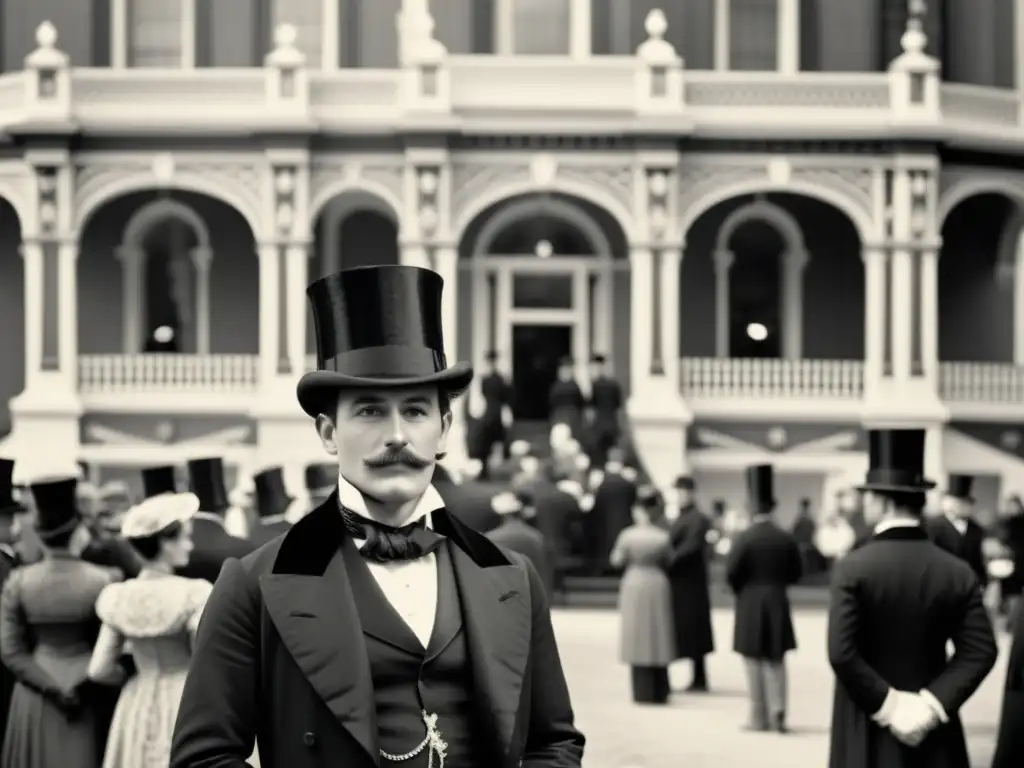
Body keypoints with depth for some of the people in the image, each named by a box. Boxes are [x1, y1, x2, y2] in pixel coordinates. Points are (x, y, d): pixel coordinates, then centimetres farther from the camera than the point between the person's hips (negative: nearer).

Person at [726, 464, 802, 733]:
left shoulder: (745, 538, -13)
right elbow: (795, 573, 6)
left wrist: (744, 590, 5)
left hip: (750, 607, -4)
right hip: (778, 605, 4)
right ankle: (778, 715, 2)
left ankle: (759, 718, 5)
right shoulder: (786, 538, 0)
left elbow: (731, 573, -14)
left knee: (755, 663, 3)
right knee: (776, 663, 9)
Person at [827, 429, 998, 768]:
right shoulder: (958, 573, 0)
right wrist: (932, 703, -8)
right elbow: (980, 651, -5)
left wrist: (887, 705, -9)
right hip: (933, 729, 3)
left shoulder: (853, 569, -10)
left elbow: (842, 653, -16)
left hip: (867, 731, -3)